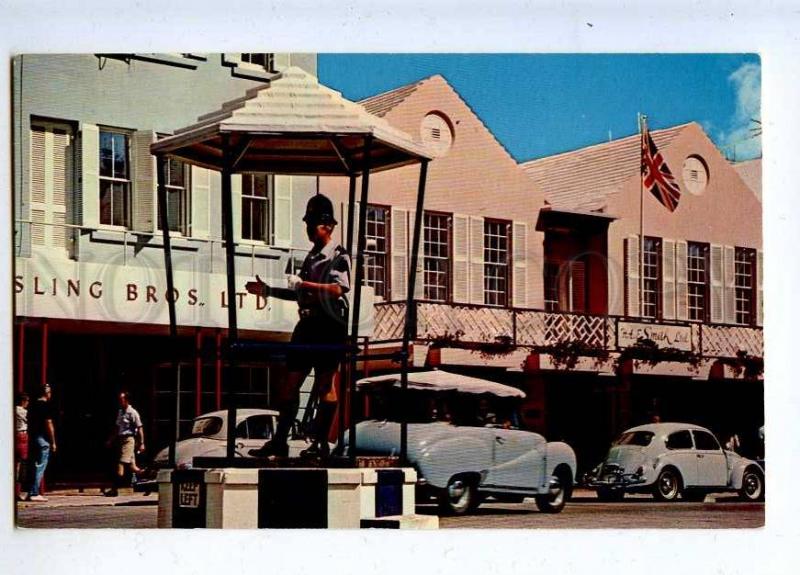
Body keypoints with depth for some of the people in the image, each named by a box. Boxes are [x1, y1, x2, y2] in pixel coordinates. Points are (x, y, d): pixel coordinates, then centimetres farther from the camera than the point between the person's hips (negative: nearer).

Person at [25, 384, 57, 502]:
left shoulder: (33, 405, 12)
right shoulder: (46, 406, -10)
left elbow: (29, 423, 15)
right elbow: (49, 424, -13)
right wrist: (53, 442, -9)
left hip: (32, 438, 7)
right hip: (43, 439, -7)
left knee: (33, 466, 11)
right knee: (40, 466, -5)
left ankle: (31, 492, 12)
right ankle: (34, 493, -8)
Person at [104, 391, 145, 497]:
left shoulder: (132, 413, -9)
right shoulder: (120, 412, 14)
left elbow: (139, 428, -9)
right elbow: (117, 428, 22)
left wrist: (141, 443, -12)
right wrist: (111, 440, 19)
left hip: (129, 439, -8)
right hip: (121, 439, 8)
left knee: (121, 464, -13)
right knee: (131, 466, 9)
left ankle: (114, 489, -13)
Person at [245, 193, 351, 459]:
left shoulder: (339, 256, -5)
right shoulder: (311, 257, 20)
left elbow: (339, 288, -22)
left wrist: (302, 283, -23)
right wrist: (267, 291, 22)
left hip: (330, 327, -8)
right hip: (308, 324, 8)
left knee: (325, 384, -3)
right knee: (291, 381, 6)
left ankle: (321, 442, 1)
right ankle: (280, 441, 9)